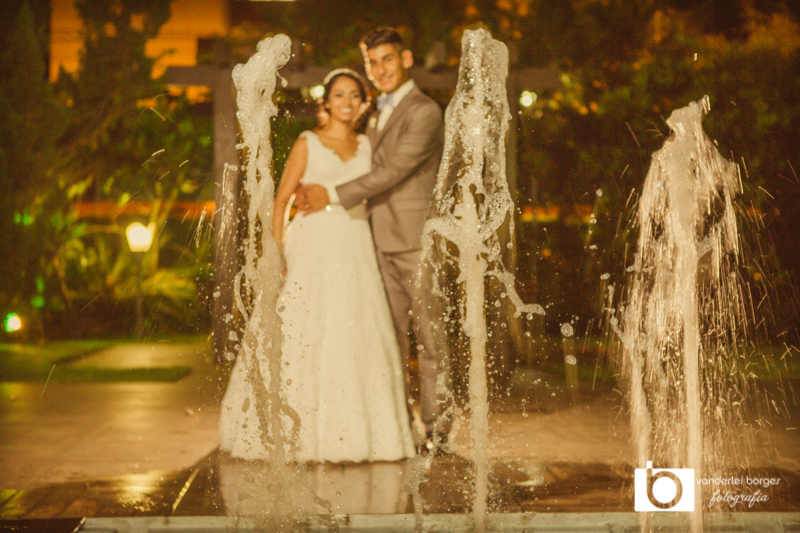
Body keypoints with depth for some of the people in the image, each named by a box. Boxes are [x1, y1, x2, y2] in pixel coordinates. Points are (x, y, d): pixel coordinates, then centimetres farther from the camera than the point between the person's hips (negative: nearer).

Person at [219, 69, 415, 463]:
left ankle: (353, 434, 8)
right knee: (304, 338, -6)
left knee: (356, 340, 0)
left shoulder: (366, 146, 14)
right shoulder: (308, 144, 3)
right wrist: (276, 252, -10)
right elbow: (281, 199, -1)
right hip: (314, 248, -4)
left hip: (356, 253, 4)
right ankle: (303, 435, 1)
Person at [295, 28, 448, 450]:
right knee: (391, 337, 8)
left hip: (415, 241, -8)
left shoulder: (424, 113, -9)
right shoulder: (378, 115, 20)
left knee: (429, 338, -3)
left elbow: (394, 171, -15)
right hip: (381, 242, 8)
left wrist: (333, 196, -12)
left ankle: (434, 430, 1)